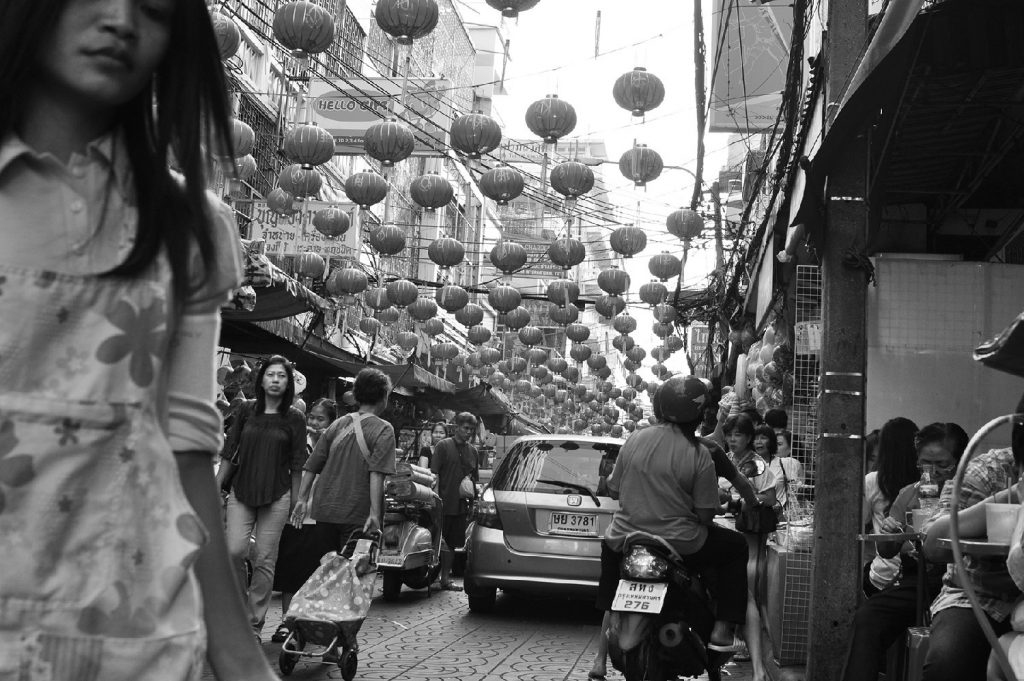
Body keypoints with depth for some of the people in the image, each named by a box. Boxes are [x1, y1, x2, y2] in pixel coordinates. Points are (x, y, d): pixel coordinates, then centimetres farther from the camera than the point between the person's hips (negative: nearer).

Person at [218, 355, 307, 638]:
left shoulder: (294, 418, 1)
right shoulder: (247, 411, 6)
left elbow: (297, 465, 3)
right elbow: (228, 453, 9)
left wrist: (295, 502, 2)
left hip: (276, 496, -1)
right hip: (241, 491, 2)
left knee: (264, 560, -1)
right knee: (234, 550, -13)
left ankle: (254, 624, 10)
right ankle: (239, 602, 14)